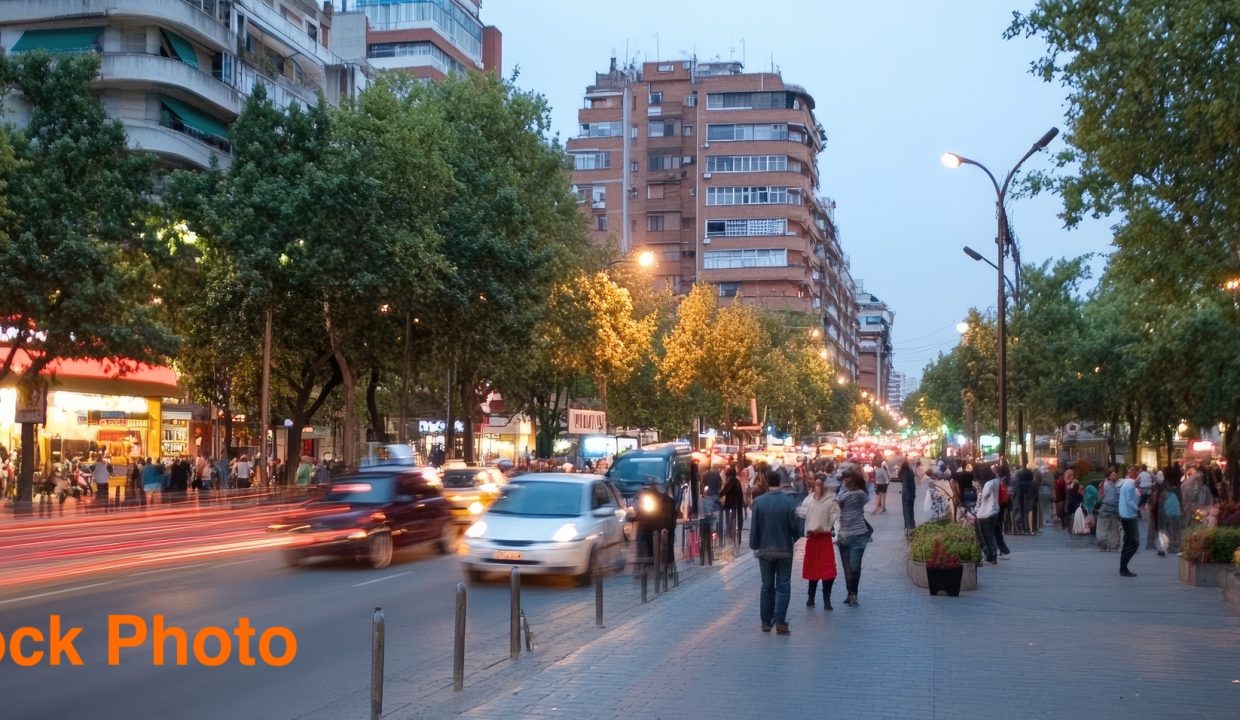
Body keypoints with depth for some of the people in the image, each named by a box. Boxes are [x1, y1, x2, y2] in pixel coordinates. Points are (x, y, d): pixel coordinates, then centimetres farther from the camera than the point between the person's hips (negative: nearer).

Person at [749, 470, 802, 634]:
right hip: (784, 550, -2)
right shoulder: (788, 501, -12)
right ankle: (780, 622, -5)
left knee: (767, 587, 11)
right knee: (783, 587, 3)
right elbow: (795, 525, -8)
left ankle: (766, 622, 14)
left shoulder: (759, 502, -7)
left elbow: (754, 527, -4)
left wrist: (754, 545, 8)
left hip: (765, 551, 2)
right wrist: (795, 538, 13)